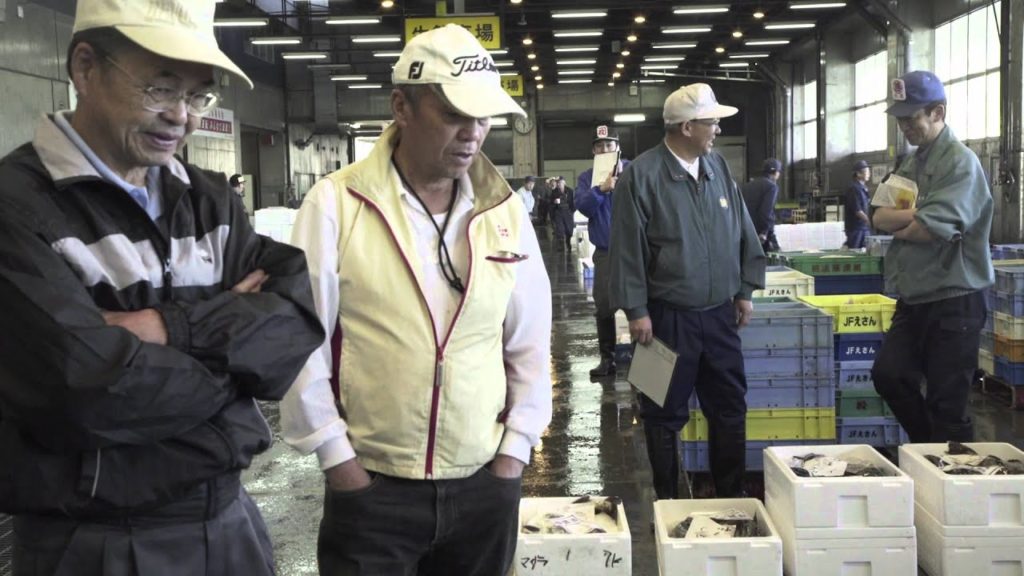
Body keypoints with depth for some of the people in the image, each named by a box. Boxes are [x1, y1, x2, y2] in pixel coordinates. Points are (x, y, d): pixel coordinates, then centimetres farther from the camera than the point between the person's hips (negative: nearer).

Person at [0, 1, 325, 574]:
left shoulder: (210, 198, 6)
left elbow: (300, 325, -6)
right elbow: (90, 391, -27)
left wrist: (171, 328, -21)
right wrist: (232, 329, -12)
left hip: (229, 517, 6)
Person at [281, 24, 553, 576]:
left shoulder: (504, 210, 2)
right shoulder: (336, 203, -8)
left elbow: (530, 342, 7)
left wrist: (515, 447, 4)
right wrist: (335, 457, -6)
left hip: (485, 482, 4)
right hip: (370, 485, -3)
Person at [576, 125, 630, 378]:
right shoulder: (586, 177, 5)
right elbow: (583, 207, -12)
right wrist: (601, 189, -25)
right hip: (605, 250, 2)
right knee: (604, 307, 4)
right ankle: (607, 358, 14)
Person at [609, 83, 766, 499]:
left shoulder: (718, 167, 7)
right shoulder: (641, 175, -11)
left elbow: (742, 233, 14)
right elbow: (627, 250, -11)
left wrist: (744, 290, 12)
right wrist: (636, 311, -13)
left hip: (719, 313, 6)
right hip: (668, 317, -5)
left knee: (730, 407, 13)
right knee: (666, 414, 7)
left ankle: (732, 496, 28)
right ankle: (668, 500, 22)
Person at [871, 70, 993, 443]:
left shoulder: (960, 163, -12)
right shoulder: (912, 162, 14)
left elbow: (930, 229, -23)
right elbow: (879, 216, 3)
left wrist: (898, 226, -4)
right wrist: (915, 214, -15)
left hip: (954, 302, -8)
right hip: (914, 298, 8)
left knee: (946, 402, -1)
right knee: (888, 374, 2)